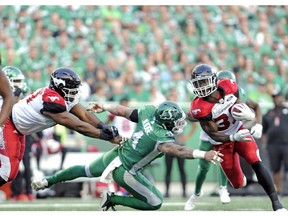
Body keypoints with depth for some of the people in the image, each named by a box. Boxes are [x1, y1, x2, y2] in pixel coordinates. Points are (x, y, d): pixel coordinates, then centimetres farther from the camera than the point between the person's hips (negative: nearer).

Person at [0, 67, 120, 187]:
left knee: (15, 163, 20)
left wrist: (106, 128, -27)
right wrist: (109, 137, -33)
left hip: (17, 128, 11)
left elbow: (85, 115, -12)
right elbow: (78, 126, -34)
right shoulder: (52, 100, -34)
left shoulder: (64, 96, -7)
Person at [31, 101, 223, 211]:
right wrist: (203, 154, -57)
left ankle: (47, 181, 45)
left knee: (85, 171, 34)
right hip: (124, 171, -8)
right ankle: (112, 199, 6)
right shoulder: (162, 138, -30)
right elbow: (178, 151, -48)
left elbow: (122, 111, 1)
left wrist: (104, 107, 17)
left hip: (115, 155, 8)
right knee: (155, 203, 0)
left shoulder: (149, 112, -11)